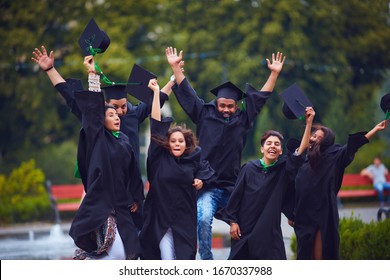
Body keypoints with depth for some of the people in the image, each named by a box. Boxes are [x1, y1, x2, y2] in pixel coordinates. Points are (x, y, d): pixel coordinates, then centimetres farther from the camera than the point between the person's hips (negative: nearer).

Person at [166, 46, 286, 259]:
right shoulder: (204, 115, 8)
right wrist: (175, 66, 8)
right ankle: (206, 262, -15)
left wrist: (274, 73, 13)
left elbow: (259, 97, 16)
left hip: (233, 187, 3)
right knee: (203, 220, -23)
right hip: (208, 186, -2)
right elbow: (187, 92, 10)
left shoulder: (243, 120, 11)